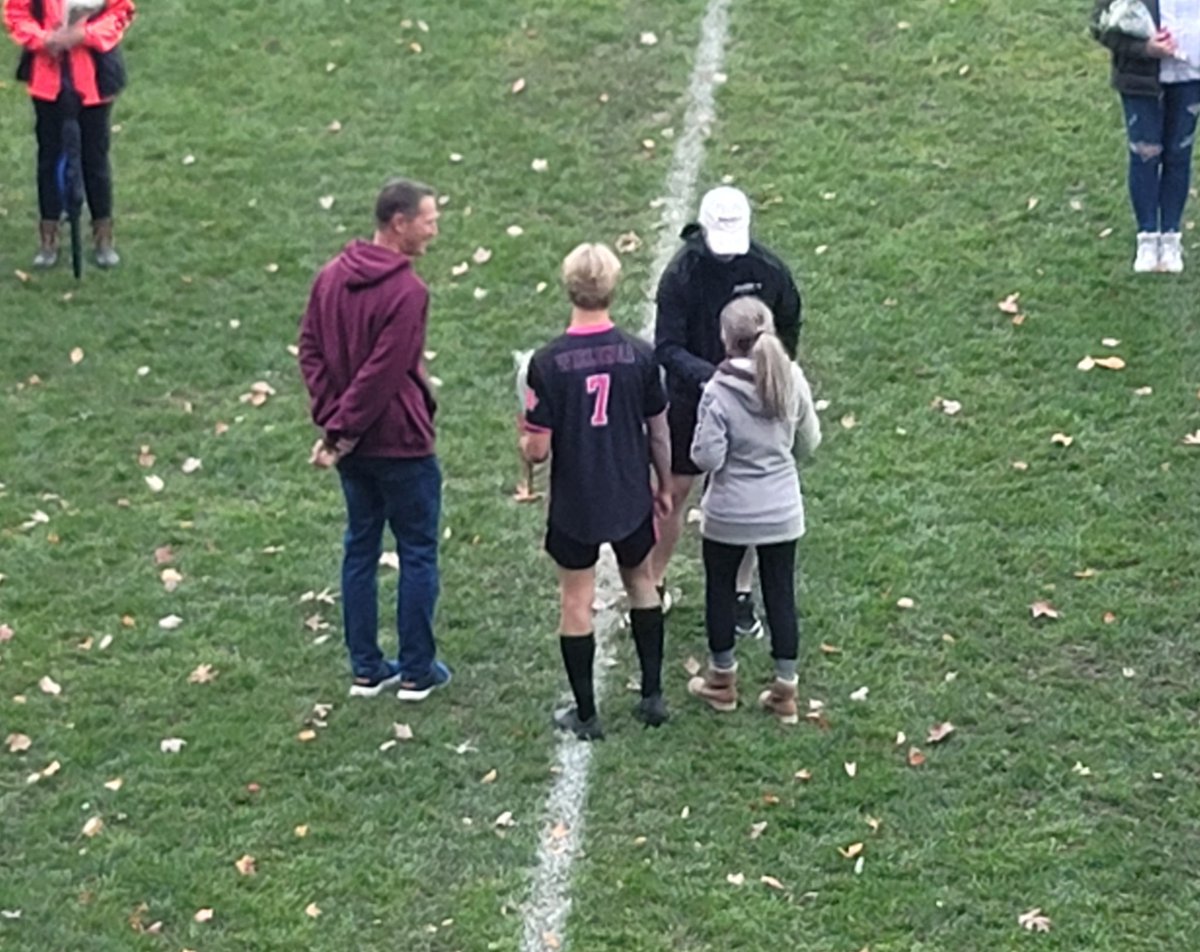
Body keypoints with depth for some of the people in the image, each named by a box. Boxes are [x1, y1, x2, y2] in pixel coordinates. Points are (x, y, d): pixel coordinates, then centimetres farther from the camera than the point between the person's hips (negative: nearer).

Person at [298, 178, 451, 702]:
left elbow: (310, 349, 3)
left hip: (353, 444, 7)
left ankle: (366, 668, 21)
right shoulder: (407, 291, -20)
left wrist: (331, 419, -1)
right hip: (400, 443, -7)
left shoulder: (331, 277, 3)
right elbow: (383, 373, -22)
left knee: (360, 549, 15)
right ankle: (416, 671, 12)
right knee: (418, 553, 6)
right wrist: (342, 431, -13)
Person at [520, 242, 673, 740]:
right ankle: (652, 695, 26)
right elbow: (659, 432, 0)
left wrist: (525, 441, 9)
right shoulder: (639, 355, -10)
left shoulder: (547, 362, -17)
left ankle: (585, 714, 19)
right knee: (641, 583, 23)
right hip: (631, 499, 2)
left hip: (573, 505, -2)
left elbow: (537, 449, -15)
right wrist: (664, 486, 16)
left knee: (577, 602, 11)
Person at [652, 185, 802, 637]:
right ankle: (653, 586, 25)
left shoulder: (768, 270, -12)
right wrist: (705, 375, -36)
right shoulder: (681, 274, -18)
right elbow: (667, 347, -20)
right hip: (691, 399, -1)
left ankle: (741, 595, 23)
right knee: (673, 491, 9)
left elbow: (789, 325, 7)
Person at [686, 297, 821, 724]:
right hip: (782, 510, 3)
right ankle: (785, 692, 21)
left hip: (730, 513, -3)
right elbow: (808, 443, 3)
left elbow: (707, 458, -21)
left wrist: (701, 442, 0)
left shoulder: (719, 392, -22)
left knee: (720, 591, 18)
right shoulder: (792, 381, -9)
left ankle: (722, 681, 32)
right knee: (780, 594, 13)